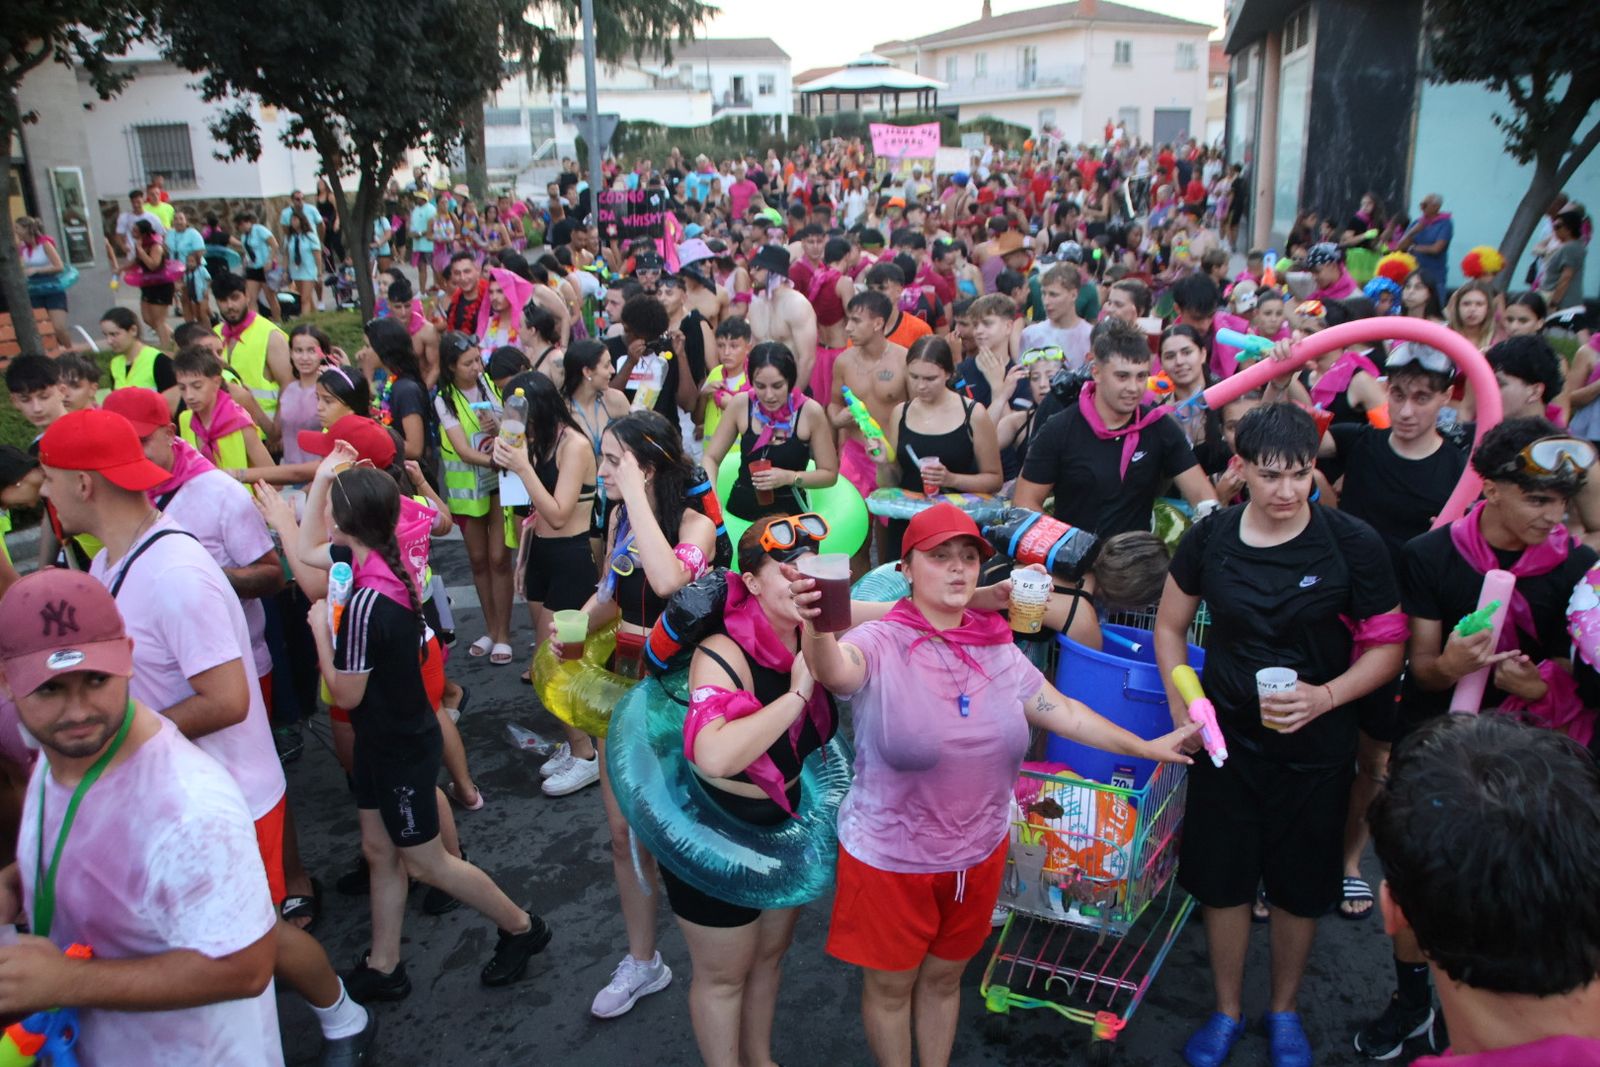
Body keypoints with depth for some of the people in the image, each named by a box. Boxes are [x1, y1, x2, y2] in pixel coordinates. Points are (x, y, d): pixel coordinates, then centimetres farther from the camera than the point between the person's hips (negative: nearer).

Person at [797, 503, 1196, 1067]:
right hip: (889, 861, -4)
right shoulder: (880, 644, -20)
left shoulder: (997, 648, -3)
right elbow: (836, 671, -42)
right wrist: (816, 629, -65)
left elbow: (1060, 710, 7)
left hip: (978, 854, 5)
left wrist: (1146, 747, 9)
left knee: (944, 977, 24)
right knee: (890, 985, 16)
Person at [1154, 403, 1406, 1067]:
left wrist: (1326, 696, -23)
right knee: (1222, 879, 11)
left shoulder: (1353, 545, -12)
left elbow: (1388, 647, -7)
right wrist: (1182, 701, -5)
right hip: (1227, 737, 1)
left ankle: (1284, 1012, 39)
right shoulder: (1210, 538, -6)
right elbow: (1170, 626, 7)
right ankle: (1227, 1011, 34)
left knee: (1299, 886, 14)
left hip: (1315, 746, -1)